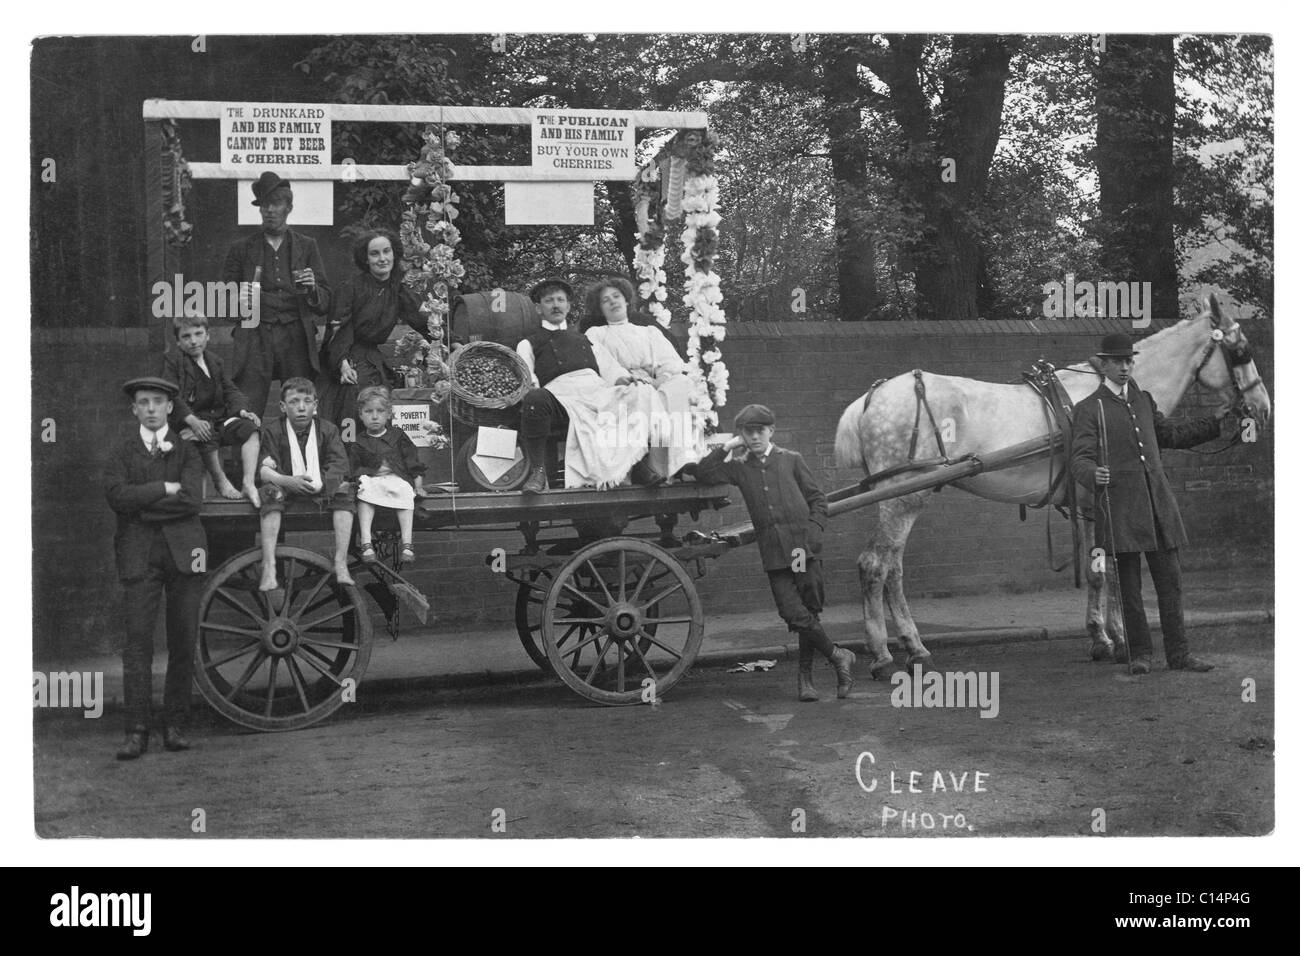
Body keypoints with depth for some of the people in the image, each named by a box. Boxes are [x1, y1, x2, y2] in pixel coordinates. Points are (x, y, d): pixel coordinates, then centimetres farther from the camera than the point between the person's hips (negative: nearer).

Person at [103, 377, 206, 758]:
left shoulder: (187, 450, 12)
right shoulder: (121, 452, 13)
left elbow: (191, 498, -6)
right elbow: (117, 496, -6)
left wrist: (142, 504, -6)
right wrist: (166, 488, -7)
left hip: (183, 550, 1)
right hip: (139, 554, 0)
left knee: (183, 642, 0)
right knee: (138, 640, -8)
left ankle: (175, 725, 8)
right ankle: (136, 731, -8)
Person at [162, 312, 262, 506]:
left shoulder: (215, 361, 18)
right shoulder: (172, 361, -1)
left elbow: (230, 390, 15)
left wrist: (243, 410, -7)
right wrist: (192, 420, -29)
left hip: (218, 417, 6)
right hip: (188, 421, -6)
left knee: (250, 427, -19)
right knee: (207, 437, -37)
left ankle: (249, 483, -27)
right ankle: (221, 481, -16)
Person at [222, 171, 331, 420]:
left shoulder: (306, 246, 14)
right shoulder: (242, 249, 12)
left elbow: (324, 305, 12)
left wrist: (312, 289, -8)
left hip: (296, 341, 1)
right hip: (255, 339, -1)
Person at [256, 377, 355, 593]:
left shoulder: (327, 430, 6)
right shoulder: (271, 431, 0)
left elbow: (339, 467, -5)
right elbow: (262, 469, -12)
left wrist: (319, 484, -25)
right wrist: (288, 481, -31)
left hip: (320, 489, 2)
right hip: (286, 487, -2)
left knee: (344, 489, -25)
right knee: (272, 492, -33)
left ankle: (341, 564, -28)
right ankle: (268, 567, -40)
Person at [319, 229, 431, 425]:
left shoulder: (399, 292, 7)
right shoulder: (350, 289, -8)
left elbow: (422, 322, 4)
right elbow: (339, 331, -12)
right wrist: (343, 363, -28)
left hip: (375, 361, 4)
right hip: (349, 361, -4)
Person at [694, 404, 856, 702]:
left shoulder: (791, 460, 8)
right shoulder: (739, 467, 12)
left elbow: (817, 499, 10)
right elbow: (703, 473, 1)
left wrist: (812, 534, -4)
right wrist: (728, 447, 1)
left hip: (804, 547, 0)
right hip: (774, 554, 1)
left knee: (809, 610, 1)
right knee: (793, 613, -11)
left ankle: (805, 675, 16)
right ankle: (838, 656, 6)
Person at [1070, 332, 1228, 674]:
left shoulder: (1143, 400, 19)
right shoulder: (1088, 409, 1)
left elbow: (1171, 435, 31)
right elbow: (1079, 458, -7)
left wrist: (1221, 423, 32)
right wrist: (1093, 475, -30)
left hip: (1158, 502, 5)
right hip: (1119, 505, -5)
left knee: (1170, 580, 3)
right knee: (1129, 584, 0)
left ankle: (1178, 654, 9)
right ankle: (1138, 653, 11)